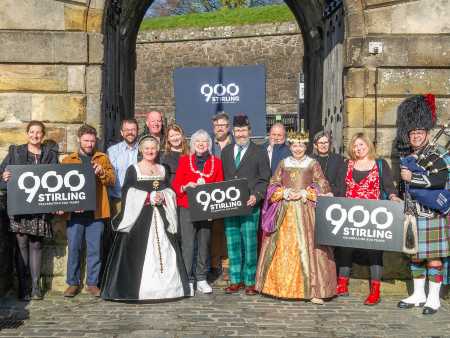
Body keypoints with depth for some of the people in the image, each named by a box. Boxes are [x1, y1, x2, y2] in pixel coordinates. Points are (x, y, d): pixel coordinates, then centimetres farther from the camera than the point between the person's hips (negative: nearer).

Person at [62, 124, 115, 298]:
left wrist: (102, 172, -16)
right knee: (73, 248, 2)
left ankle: (92, 283, 13)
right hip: (74, 212, 0)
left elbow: (112, 180, 3)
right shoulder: (68, 160, 13)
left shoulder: (102, 158, 13)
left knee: (95, 249, 3)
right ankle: (73, 283, 13)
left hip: (96, 212, 0)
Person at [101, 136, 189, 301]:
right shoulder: (133, 169, 4)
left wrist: (162, 197, -7)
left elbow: (170, 192, 14)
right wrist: (148, 197, -13)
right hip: (139, 217, -4)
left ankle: (163, 286, 4)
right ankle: (137, 288, -5)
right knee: (139, 252, -8)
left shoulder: (163, 169, 17)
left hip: (160, 216, 4)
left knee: (163, 250, -1)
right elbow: (127, 193, -6)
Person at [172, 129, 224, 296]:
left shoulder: (216, 162, 10)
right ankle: (188, 280, 0)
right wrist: (186, 187, -13)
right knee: (187, 244, -6)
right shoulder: (184, 160, 8)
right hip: (187, 208, -1)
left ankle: (201, 279, 16)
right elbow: (176, 184, 6)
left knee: (204, 244, 5)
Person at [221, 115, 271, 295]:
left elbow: (264, 180, -1)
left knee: (249, 245, -2)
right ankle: (236, 280, 18)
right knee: (232, 245, 9)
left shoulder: (259, 152, 2)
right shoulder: (225, 151, 15)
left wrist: (256, 196, -16)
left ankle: (250, 281, 8)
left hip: (249, 206, -4)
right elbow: (223, 177, 16)